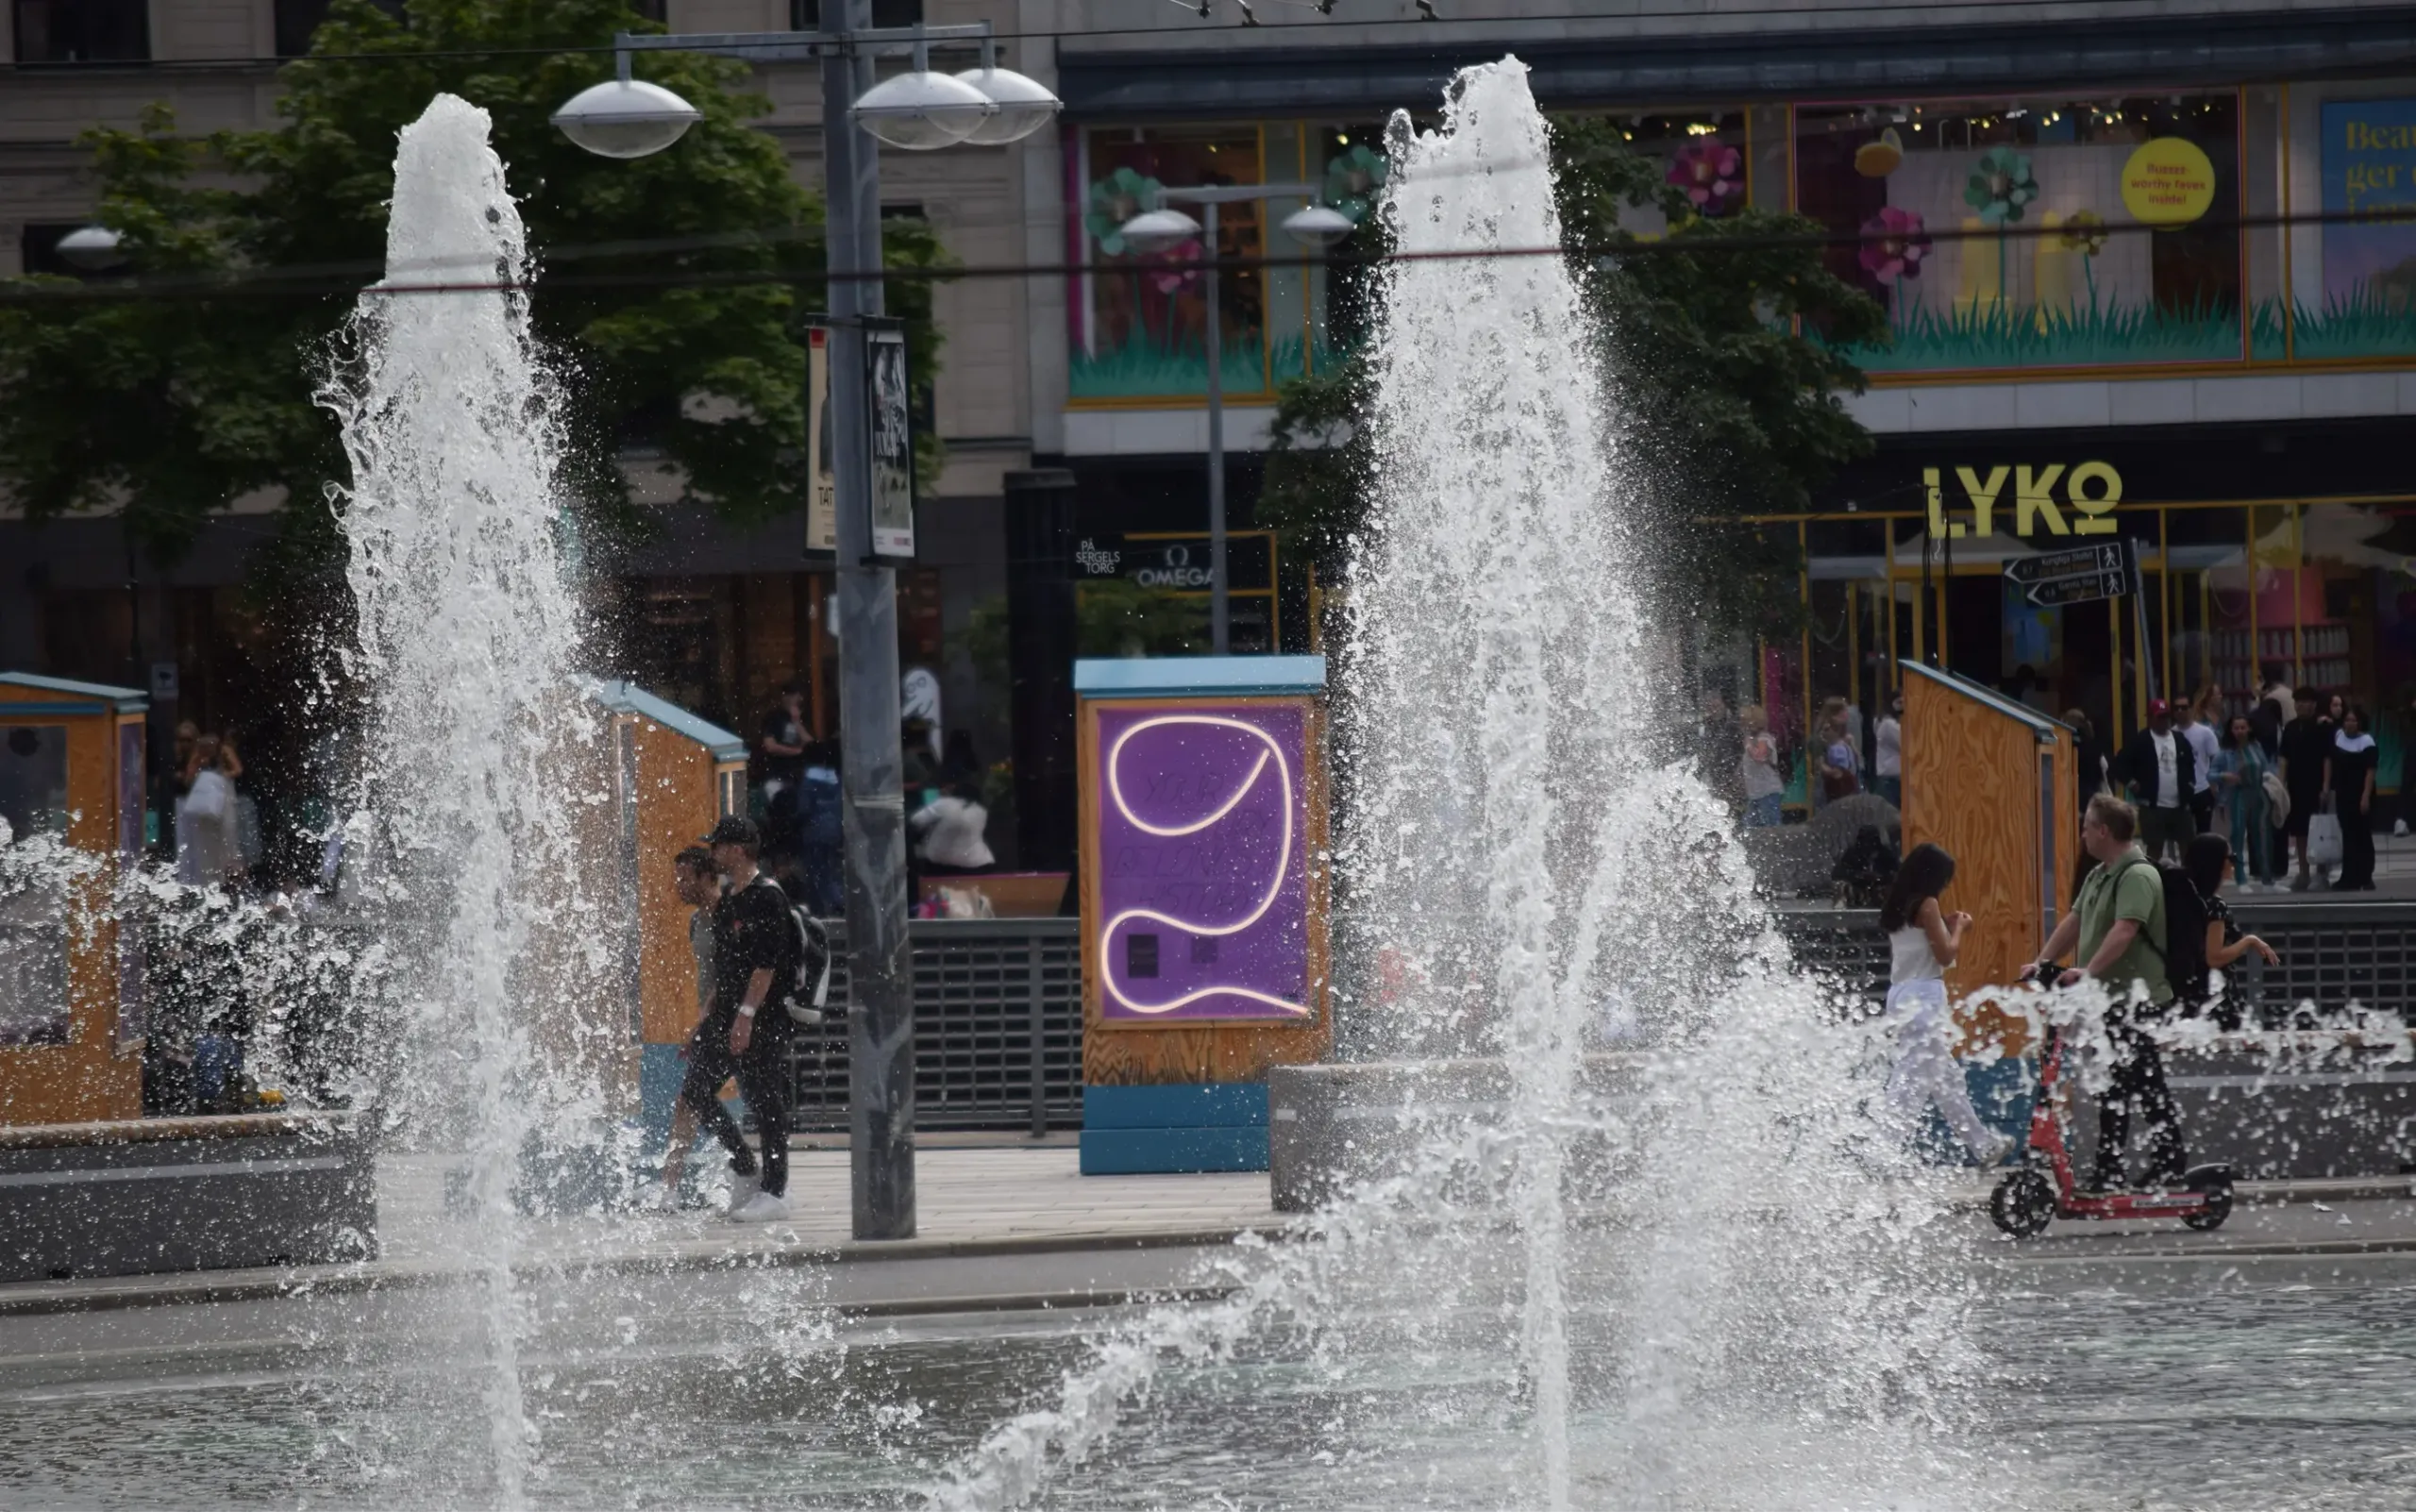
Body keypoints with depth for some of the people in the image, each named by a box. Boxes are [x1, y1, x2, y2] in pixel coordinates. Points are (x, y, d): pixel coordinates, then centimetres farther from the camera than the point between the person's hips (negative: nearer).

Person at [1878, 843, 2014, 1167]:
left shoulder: (1898, 908, 13)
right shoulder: (1927, 906, -12)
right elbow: (1946, 955, -13)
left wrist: (1945, 926, 17)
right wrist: (1958, 928, 3)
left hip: (1902, 995, 9)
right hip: (1923, 998, -9)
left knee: (1946, 1079, 18)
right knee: (1913, 1080, -10)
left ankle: (1982, 1145, 28)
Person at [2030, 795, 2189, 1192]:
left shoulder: (2137, 875, -16)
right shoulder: (2099, 876, 16)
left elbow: (2124, 930, -28)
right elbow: (2074, 922, 19)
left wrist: (2089, 971, -36)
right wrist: (2043, 962, 8)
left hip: (2136, 997, -10)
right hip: (2107, 996, 10)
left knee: (2146, 1084, -6)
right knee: (2113, 1087, 12)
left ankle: (2171, 1162, 0)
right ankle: (2108, 1173, 15)